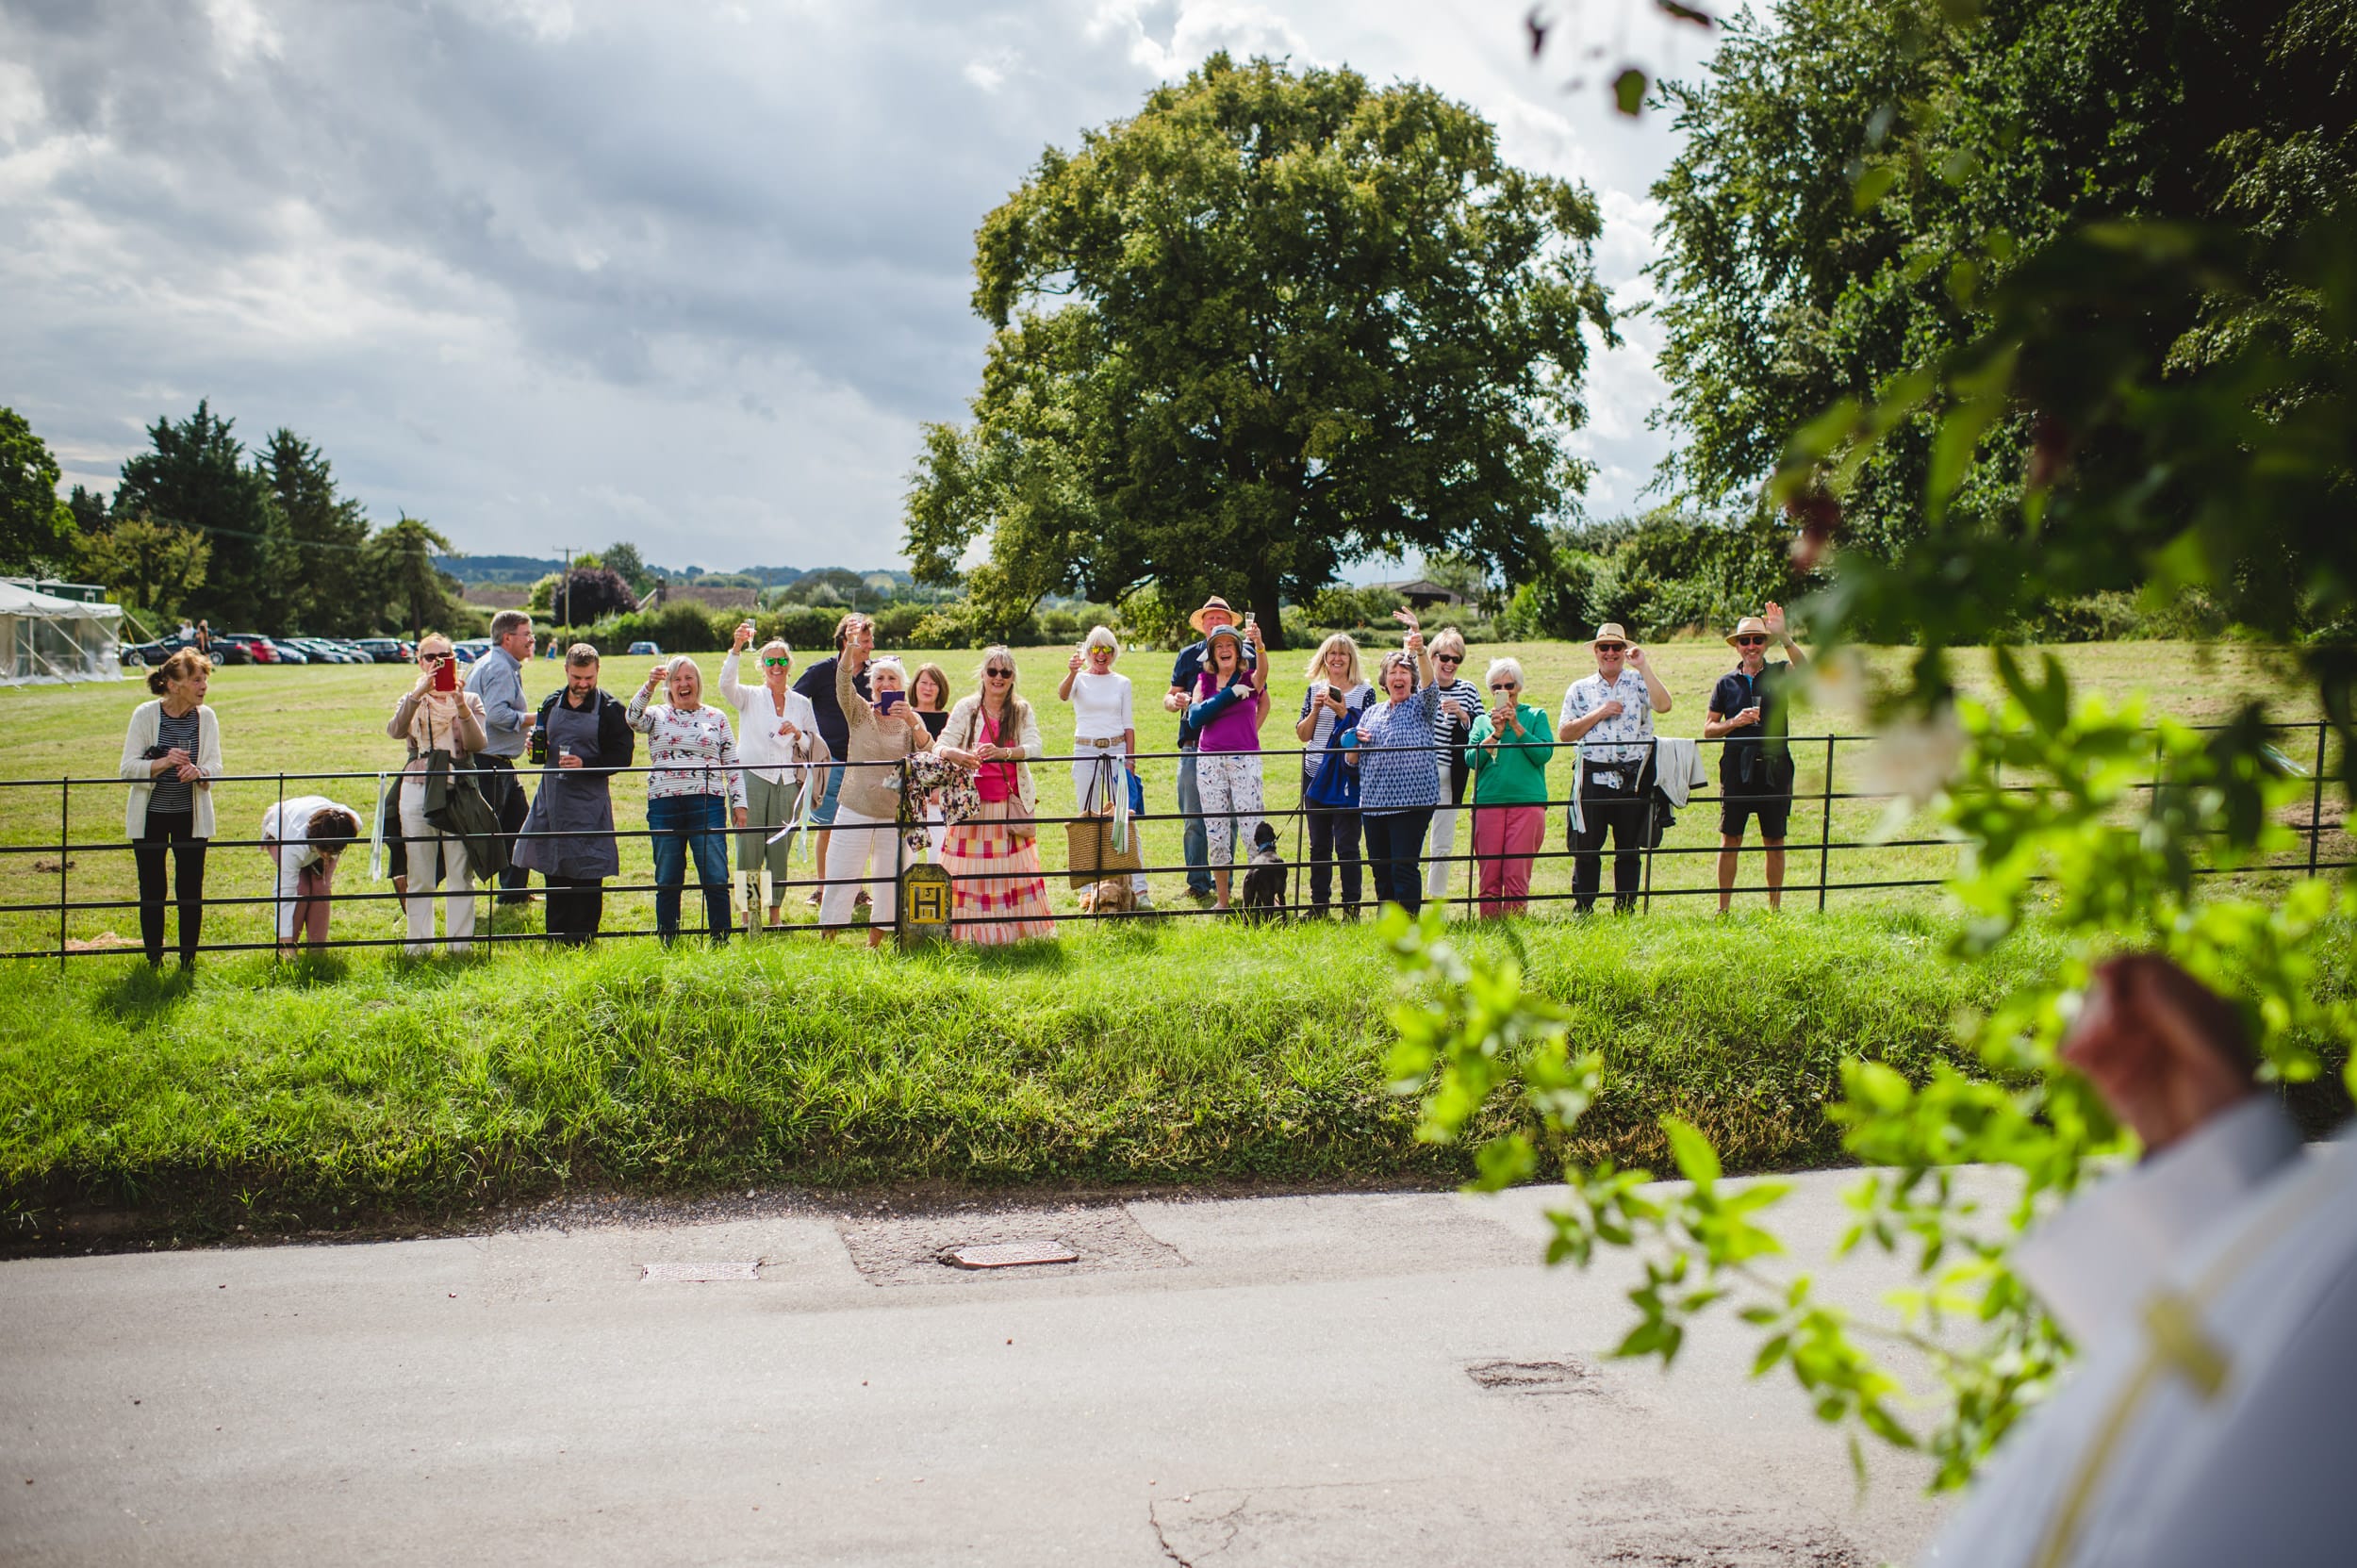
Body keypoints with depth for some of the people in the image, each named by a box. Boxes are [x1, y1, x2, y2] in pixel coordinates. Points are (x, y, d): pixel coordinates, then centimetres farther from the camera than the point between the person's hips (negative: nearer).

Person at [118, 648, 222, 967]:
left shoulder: (206, 717, -2)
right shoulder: (146, 715, -9)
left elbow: (214, 767, -4)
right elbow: (128, 767, -11)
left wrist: (198, 772, -27)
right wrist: (163, 763, -29)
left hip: (191, 816, 2)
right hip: (150, 815, -2)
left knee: (191, 890, 3)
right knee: (152, 891, 6)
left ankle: (188, 961, 15)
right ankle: (154, 960, 18)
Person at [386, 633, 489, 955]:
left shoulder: (470, 700, 11)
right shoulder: (411, 701, 12)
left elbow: (477, 744, -7)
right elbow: (394, 730, -11)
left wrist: (460, 706, -20)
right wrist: (418, 693, -24)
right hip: (417, 792, 1)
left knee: (461, 874, -1)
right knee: (420, 877, 4)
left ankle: (460, 944, 5)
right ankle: (418, 945, 10)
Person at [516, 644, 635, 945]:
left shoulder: (610, 708, -5)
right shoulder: (552, 703, 11)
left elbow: (622, 755, -9)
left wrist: (585, 764, -21)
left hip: (589, 802, -5)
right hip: (551, 796, 5)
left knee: (587, 874, -3)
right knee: (553, 873, 10)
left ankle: (583, 940, 6)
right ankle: (556, 940, 20)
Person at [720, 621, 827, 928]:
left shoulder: (801, 704, 13)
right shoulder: (750, 698, 6)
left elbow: (815, 746, 14)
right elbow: (726, 684, -15)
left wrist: (798, 735, -8)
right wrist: (737, 647, -27)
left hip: (787, 783, 2)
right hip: (753, 779, -2)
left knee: (781, 848, 4)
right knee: (749, 847, -4)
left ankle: (775, 912, 14)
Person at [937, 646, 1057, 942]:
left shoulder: (1022, 711, 5)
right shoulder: (966, 708, 0)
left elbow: (1034, 746, -10)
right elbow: (941, 746, -7)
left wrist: (1003, 752, -30)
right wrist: (956, 754, -32)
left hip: (1012, 803, 2)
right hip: (974, 803, -2)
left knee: (1015, 868, 4)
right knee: (973, 871, -3)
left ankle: (1013, 930, 15)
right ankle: (975, 935, 4)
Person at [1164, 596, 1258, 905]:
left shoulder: (1244, 656, 6)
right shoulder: (1188, 655, 11)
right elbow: (1168, 699, 13)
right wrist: (1175, 701, -11)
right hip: (1194, 748, 1)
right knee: (1194, 819, 0)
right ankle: (1197, 883, 6)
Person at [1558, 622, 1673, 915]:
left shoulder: (1639, 682, 6)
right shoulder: (1580, 689, 9)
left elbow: (1663, 705, -14)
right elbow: (1564, 733, 2)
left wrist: (1644, 667, -13)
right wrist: (1598, 714, -7)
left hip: (1633, 777, 0)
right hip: (1594, 777, 0)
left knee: (1630, 849, 6)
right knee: (1586, 848, 3)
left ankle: (1625, 910, 15)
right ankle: (1581, 910, 10)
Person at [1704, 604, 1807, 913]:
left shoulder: (1779, 673, 5)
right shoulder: (1725, 684, 9)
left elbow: (1803, 668, -18)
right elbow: (1708, 729, 9)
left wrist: (1783, 637, -31)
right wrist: (1735, 722, -9)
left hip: (1774, 768, -1)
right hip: (1736, 769, 1)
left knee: (1774, 841, 6)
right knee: (1730, 840, 1)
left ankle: (1775, 906, 15)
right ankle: (1723, 908, 7)